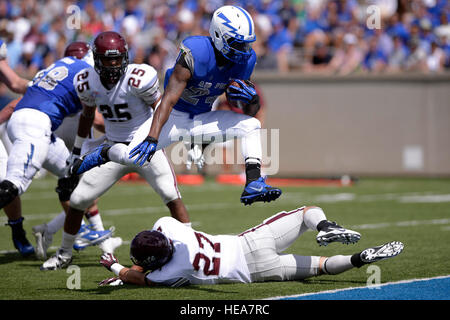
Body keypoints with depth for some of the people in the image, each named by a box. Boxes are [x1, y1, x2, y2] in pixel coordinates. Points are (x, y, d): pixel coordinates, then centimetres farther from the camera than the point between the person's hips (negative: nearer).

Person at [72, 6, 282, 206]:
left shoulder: (243, 61, -9)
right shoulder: (195, 54, -28)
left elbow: (251, 111, 1)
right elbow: (169, 100, -32)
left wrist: (251, 98, -25)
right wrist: (152, 138, -43)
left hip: (201, 120, 5)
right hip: (174, 117, -5)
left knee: (251, 125, -14)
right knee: (135, 157, -22)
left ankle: (253, 185, -21)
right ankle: (104, 153, 13)